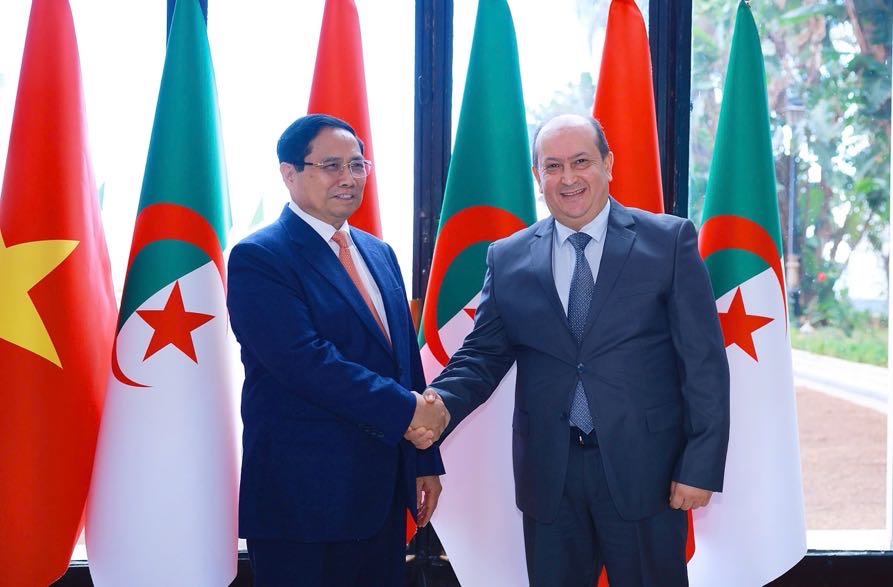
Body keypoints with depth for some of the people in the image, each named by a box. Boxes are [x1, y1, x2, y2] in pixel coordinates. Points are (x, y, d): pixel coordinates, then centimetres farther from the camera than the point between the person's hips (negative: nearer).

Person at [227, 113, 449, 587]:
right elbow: (306, 361, -21)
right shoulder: (258, 258, -10)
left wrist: (425, 462, 14)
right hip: (304, 498, -7)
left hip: (384, 493, 7)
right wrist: (405, 410, -19)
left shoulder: (379, 254, 14)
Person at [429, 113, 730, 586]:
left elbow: (703, 361, -4)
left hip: (644, 469, -2)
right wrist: (439, 404, -15)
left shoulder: (669, 241, -1)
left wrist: (701, 465, -8)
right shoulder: (507, 258, 7)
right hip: (547, 473, 2)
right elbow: (483, 355, 6)